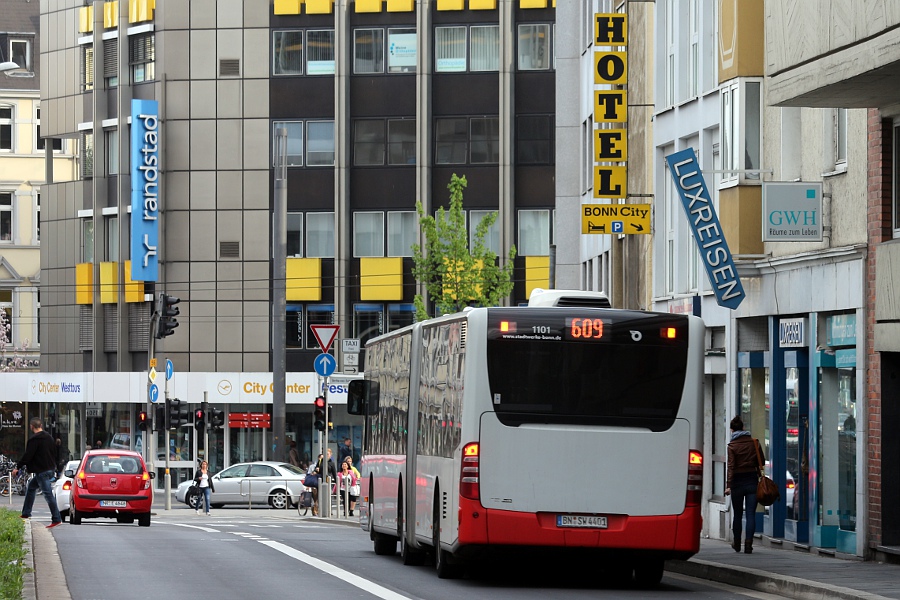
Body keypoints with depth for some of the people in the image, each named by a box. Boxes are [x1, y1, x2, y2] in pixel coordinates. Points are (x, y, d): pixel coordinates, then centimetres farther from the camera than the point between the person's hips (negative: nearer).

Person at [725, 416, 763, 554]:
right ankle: (748, 545, -11)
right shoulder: (754, 443, 2)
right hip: (752, 481, 2)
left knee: (737, 514, 12)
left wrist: (729, 485, -16)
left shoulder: (732, 445, -7)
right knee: (751, 514, 0)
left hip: (738, 482, -2)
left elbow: (731, 466, -14)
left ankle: (737, 544, 25)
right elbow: (761, 463, 6)